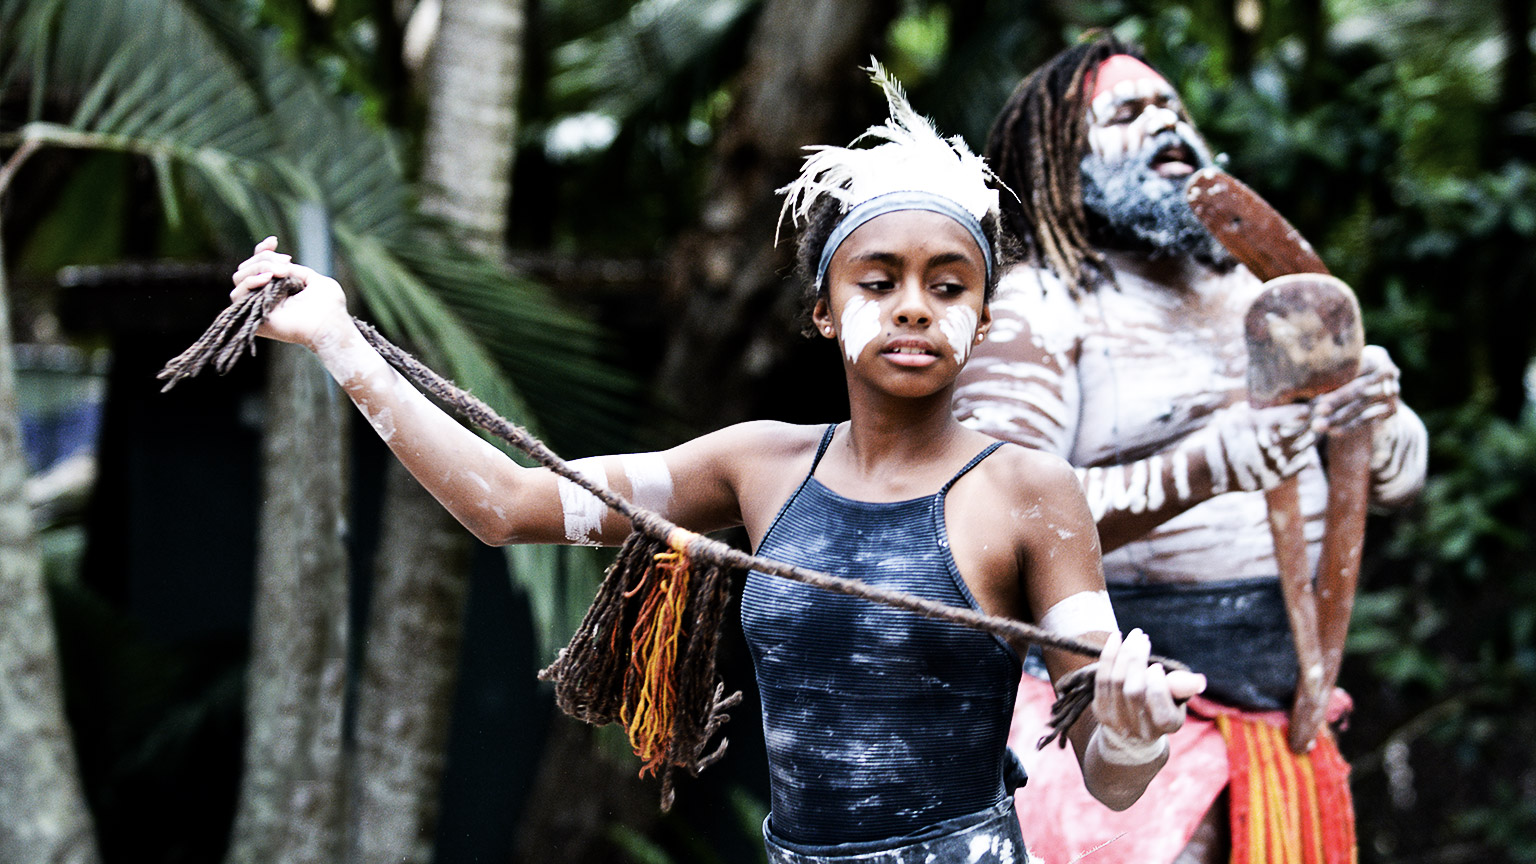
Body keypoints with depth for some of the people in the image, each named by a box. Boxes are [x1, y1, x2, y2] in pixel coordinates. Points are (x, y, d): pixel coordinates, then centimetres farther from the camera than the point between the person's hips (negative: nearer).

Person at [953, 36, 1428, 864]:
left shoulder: (1252, 292, 16)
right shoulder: (1036, 307, -5)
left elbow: (1401, 476, 16)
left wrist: (1375, 417, -8)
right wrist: (1207, 470, -29)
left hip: (1283, 712, 6)